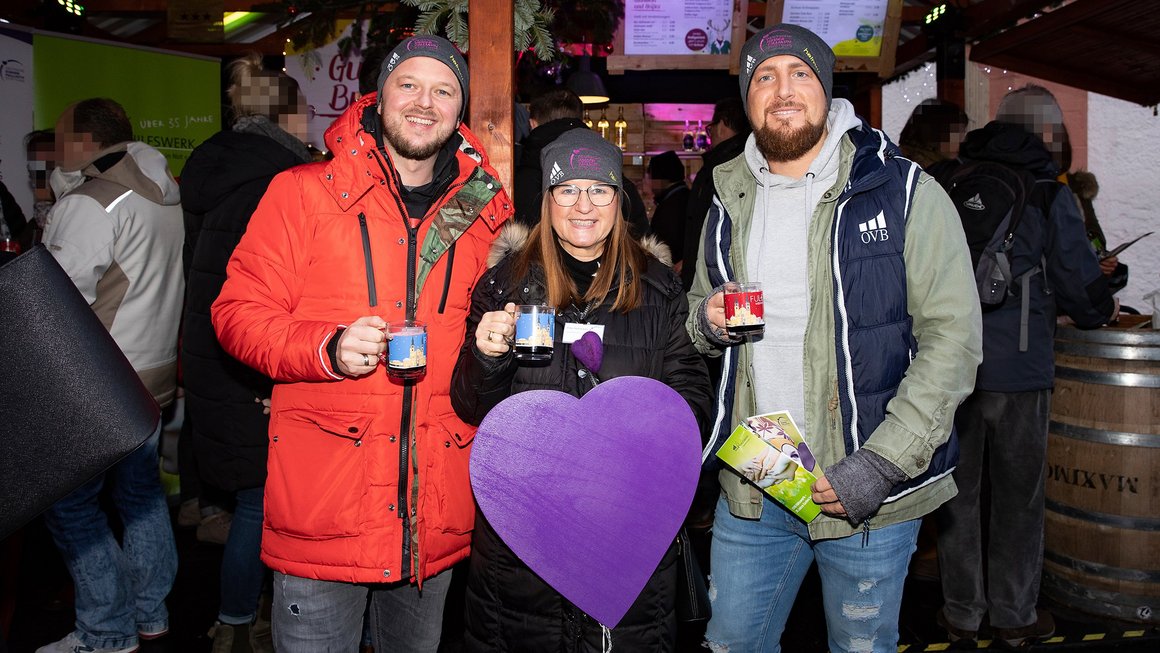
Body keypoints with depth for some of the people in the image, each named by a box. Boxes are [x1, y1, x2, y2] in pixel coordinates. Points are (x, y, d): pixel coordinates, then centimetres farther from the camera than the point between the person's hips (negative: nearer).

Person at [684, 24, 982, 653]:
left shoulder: (904, 192, -7)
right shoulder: (730, 204, 8)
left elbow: (953, 338, -11)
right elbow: (696, 314, 21)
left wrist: (879, 467, -19)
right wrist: (707, 320, -5)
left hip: (871, 492, -3)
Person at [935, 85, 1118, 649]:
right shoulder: (1049, 195, -6)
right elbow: (1079, 280, -3)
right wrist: (1101, 312, 18)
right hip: (1018, 365, -3)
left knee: (959, 489, 13)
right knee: (1017, 494, 12)